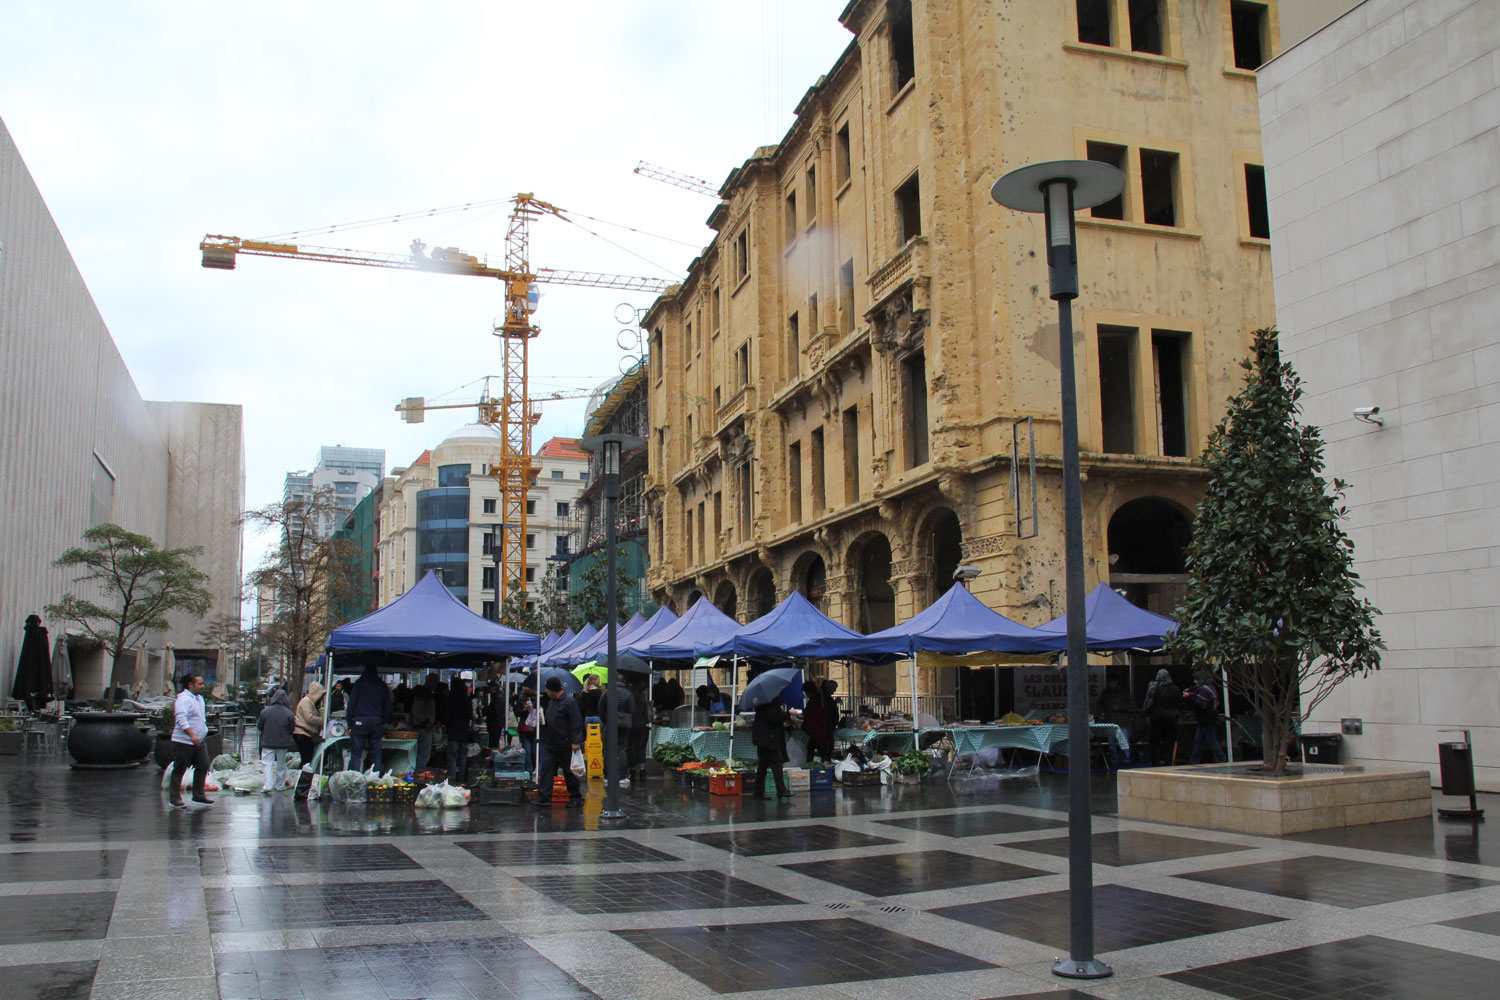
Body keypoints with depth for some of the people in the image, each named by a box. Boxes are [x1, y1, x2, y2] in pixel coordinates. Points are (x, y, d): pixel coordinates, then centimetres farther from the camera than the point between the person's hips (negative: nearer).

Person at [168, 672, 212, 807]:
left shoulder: (199, 698, 14)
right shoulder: (184, 699, -16)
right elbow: (181, 719, -27)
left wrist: (203, 733, 24)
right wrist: (192, 735, -35)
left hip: (199, 741, 9)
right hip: (183, 742, -9)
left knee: (203, 766, 6)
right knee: (179, 769, 1)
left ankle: (199, 794, 14)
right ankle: (174, 797, 10)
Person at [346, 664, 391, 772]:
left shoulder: (359, 683, 2)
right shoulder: (383, 685, 12)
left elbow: (351, 703, -1)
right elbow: (387, 707, 14)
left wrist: (349, 723, 3)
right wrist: (383, 723, 19)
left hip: (360, 721, -3)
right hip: (377, 722, 3)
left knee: (356, 754, -2)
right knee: (376, 754, 7)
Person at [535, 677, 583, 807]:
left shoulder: (569, 701, -13)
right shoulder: (552, 701, 14)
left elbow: (576, 723, -17)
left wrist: (576, 741, -22)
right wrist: (544, 720, 4)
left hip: (564, 745, -8)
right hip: (549, 743, 8)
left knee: (568, 771, 4)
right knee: (546, 768, -2)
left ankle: (575, 797, 18)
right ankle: (544, 797, -3)